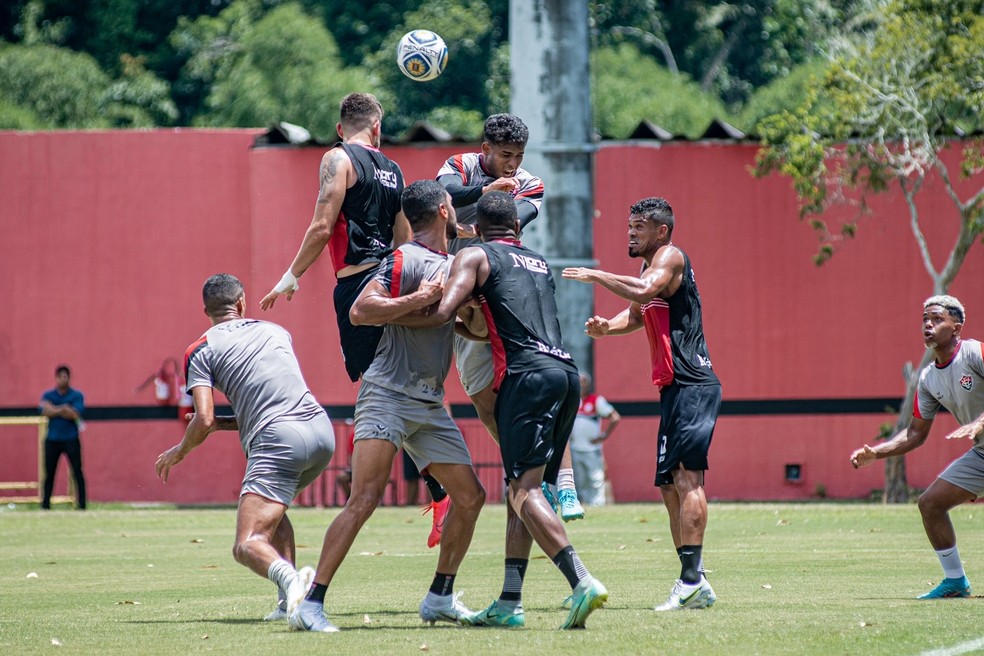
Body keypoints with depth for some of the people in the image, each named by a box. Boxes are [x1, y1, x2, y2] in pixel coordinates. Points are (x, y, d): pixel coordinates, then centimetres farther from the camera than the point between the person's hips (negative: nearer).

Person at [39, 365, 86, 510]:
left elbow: (75, 414, -14)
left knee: (77, 471, -7)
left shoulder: (77, 396, 0)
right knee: (49, 473, 3)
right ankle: (45, 504, 8)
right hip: (52, 439, 2)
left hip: (71, 439, -2)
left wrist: (55, 410, -12)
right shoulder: (47, 395, 7)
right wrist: (64, 409, -17)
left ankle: (81, 504, -6)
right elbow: (46, 412, -10)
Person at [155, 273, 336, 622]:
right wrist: (225, 423, 36)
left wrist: (179, 452, 17)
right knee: (273, 507, 32)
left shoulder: (200, 351, 7)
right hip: (321, 429, 6)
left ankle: (289, 580, -43)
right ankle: (290, 601, 16)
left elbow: (203, 421, -3)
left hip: (280, 442, -6)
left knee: (247, 546, -9)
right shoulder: (276, 331, 23)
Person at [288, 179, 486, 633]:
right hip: (387, 395, -9)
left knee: (470, 497, 6)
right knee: (364, 500, -18)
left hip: (431, 404, 9)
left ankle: (440, 598, 19)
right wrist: (420, 298, -23)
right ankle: (311, 604, -18)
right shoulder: (406, 260, -10)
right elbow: (360, 311, -22)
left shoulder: (453, 265, 16)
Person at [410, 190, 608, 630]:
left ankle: (582, 582, -30)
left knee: (524, 489, -13)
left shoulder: (475, 256, 8)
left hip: (528, 373, -7)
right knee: (521, 490, 12)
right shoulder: (539, 263, 29)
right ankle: (508, 604, 10)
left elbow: (441, 312, -6)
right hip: (566, 371, 7)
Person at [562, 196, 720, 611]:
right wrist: (605, 327, 4)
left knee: (685, 475, -18)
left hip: (691, 385, -11)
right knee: (670, 484, 11)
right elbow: (636, 315, 25)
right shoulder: (652, 266, 24)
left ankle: (692, 578, -26)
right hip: (676, 388, 11)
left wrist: (596, 276, -15)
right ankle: (693, 583, 13)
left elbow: (645, 292, -24)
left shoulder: (670, 256, -6)